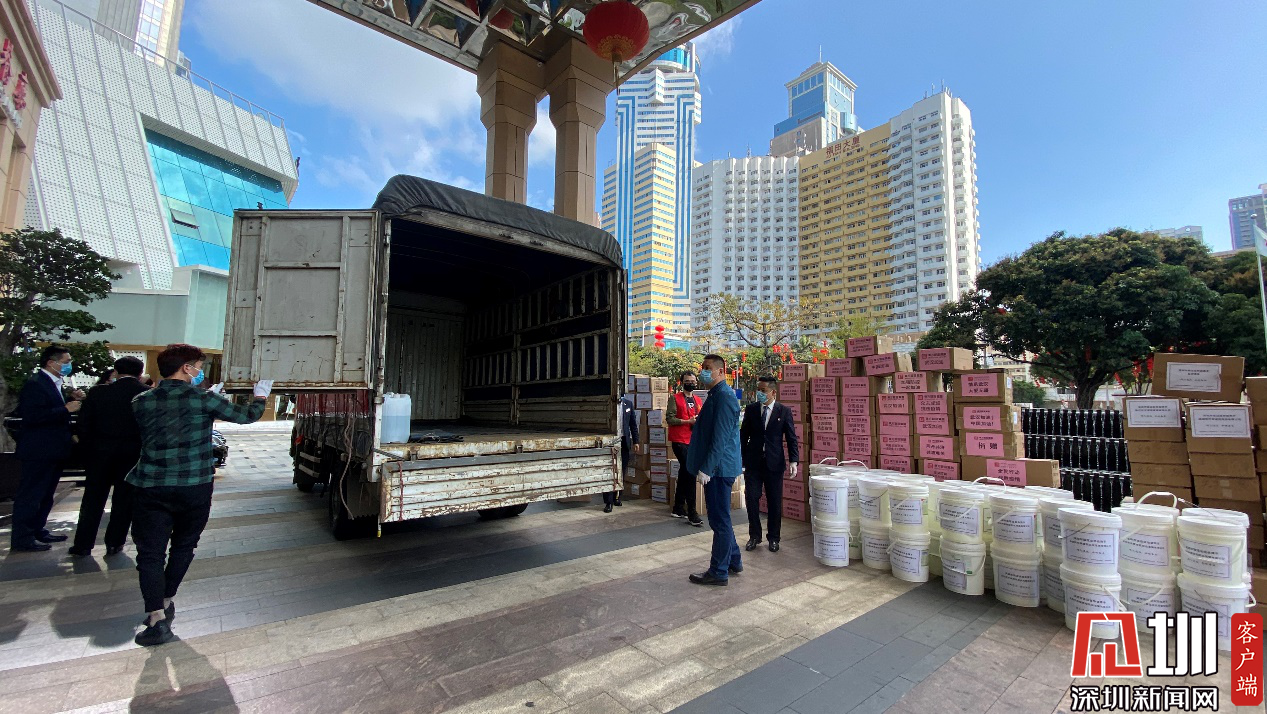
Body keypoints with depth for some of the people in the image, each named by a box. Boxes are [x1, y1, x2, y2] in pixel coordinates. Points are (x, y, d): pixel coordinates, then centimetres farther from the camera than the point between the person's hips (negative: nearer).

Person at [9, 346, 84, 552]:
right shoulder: (35, 384, -17)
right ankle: (22, 538, 7)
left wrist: (73, 401, 3)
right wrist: (65, 409, -25)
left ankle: (37, 530, 29)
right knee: (30, 494, -1)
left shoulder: (54, 384, 13)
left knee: (45, 494, 18)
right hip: (39, 451, -10)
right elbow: (32, 416, -25)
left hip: (53, 450, 10)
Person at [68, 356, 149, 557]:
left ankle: (82, 545, 20)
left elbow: (83, 425, -1)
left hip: (100, 453, 2)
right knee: (124, 499, 9)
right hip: (133, 454, -2)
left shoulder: (98, 392, -5)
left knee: (93, 499, 14)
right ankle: (114, 544, 16)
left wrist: (89, 449, 10)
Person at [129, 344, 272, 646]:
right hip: (194, 488, -1)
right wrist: (261, 397, 19)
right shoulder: (201, 398, -9)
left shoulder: (141, 402, 1)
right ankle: (166, 602, 31)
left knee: (150, 553, 6)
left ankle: (157, 617, -3)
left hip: (150, 488, 2)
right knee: (184, 546, 19)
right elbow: (245, 416, -1)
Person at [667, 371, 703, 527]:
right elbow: (669, 419, -13)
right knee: (690, 473, -12)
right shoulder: (675, 399, -4)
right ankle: (692, 513, -7)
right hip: (679, 441, -7)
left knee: (684, 473, 14)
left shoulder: (697, 401, 15)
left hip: (692, 441, 7)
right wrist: (688, 421, -20)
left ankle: (678, 508, 26)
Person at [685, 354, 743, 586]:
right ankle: (733, 561, 32)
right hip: (718, 468, 10)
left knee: (720, 520, 1)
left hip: (719, 468, -10)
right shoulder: (716, 395, 14)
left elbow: (720, 438, -23)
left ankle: (719, 572, 12)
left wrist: (706, 468, -23)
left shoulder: (724, 396, -18)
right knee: (720, 519, 19)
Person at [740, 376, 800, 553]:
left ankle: (773, 538, 24)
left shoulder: (784, 411, -2)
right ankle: (754, 536, 20)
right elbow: (743, 435, 7)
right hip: (753, 462, 1)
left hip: (774, 463, -1)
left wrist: (794, 461, -10)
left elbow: (791, 438, -1)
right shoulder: (751, 409, 3)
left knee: (775, 502, 7)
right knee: (752, 499, 3)